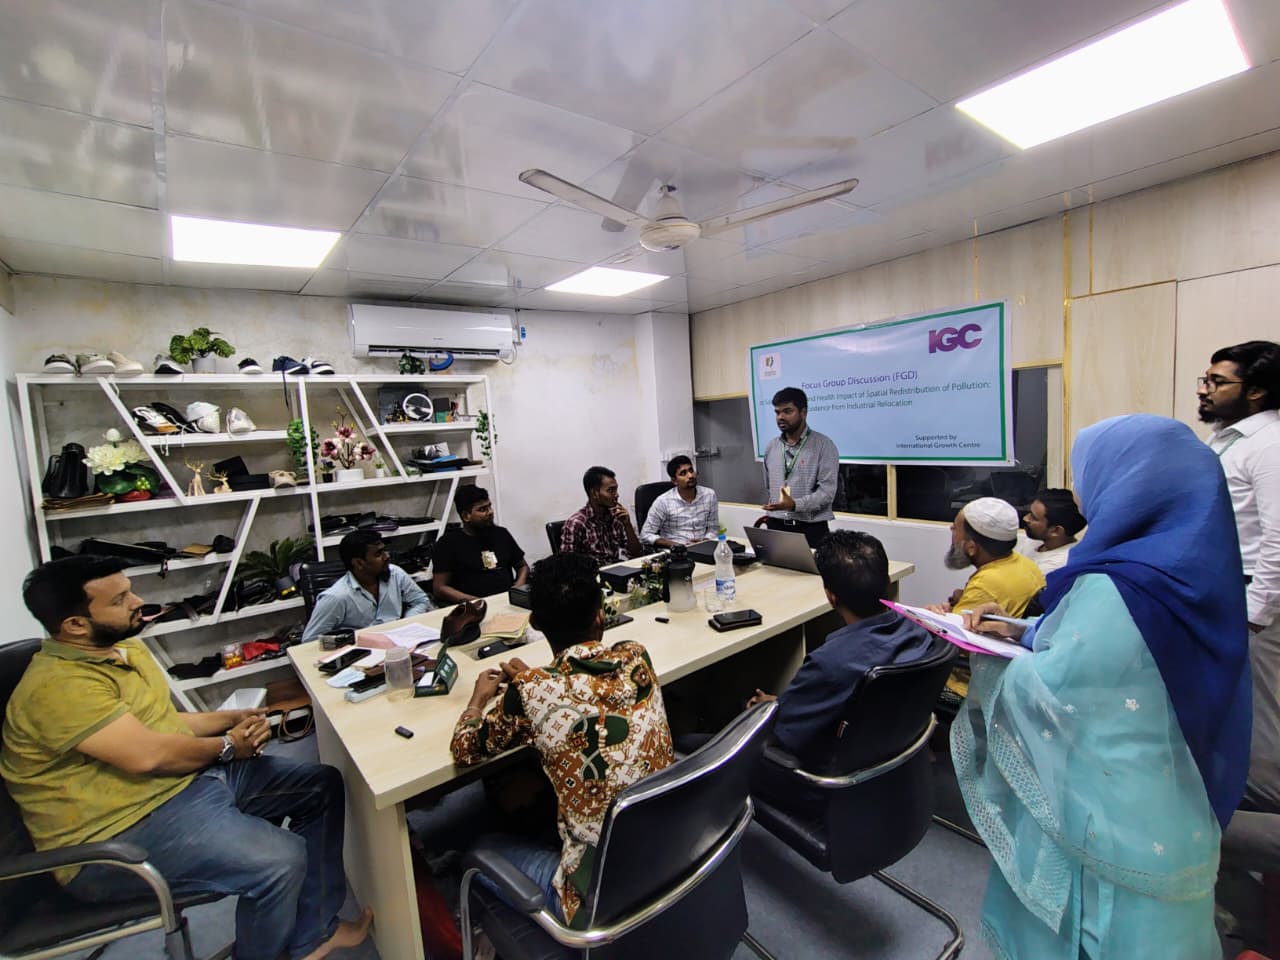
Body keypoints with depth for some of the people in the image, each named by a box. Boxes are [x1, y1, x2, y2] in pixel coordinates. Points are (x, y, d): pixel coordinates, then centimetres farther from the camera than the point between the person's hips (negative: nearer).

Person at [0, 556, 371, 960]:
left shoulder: (126, 647, 10)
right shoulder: (59, 685, -22)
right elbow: (149, 754, -28)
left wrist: (232, 718, 1)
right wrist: (227, 746, -10)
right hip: (123, 833, -10)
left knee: (322, 785, 6)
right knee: (280, 859, -28)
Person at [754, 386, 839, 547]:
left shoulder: (823, 445, -6)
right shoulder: (770, 447, 10)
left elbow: (827, 491, -15)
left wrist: (794, 504, -27)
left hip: (811, 529, -4)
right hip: (776, 527, 4)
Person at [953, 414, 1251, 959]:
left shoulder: (1119, 586, -30)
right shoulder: (1182, 565, -2)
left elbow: (1044, 690, -23)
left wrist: (982, 655, -8)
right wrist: (1021, 632, 3)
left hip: (1112, 808, -8)